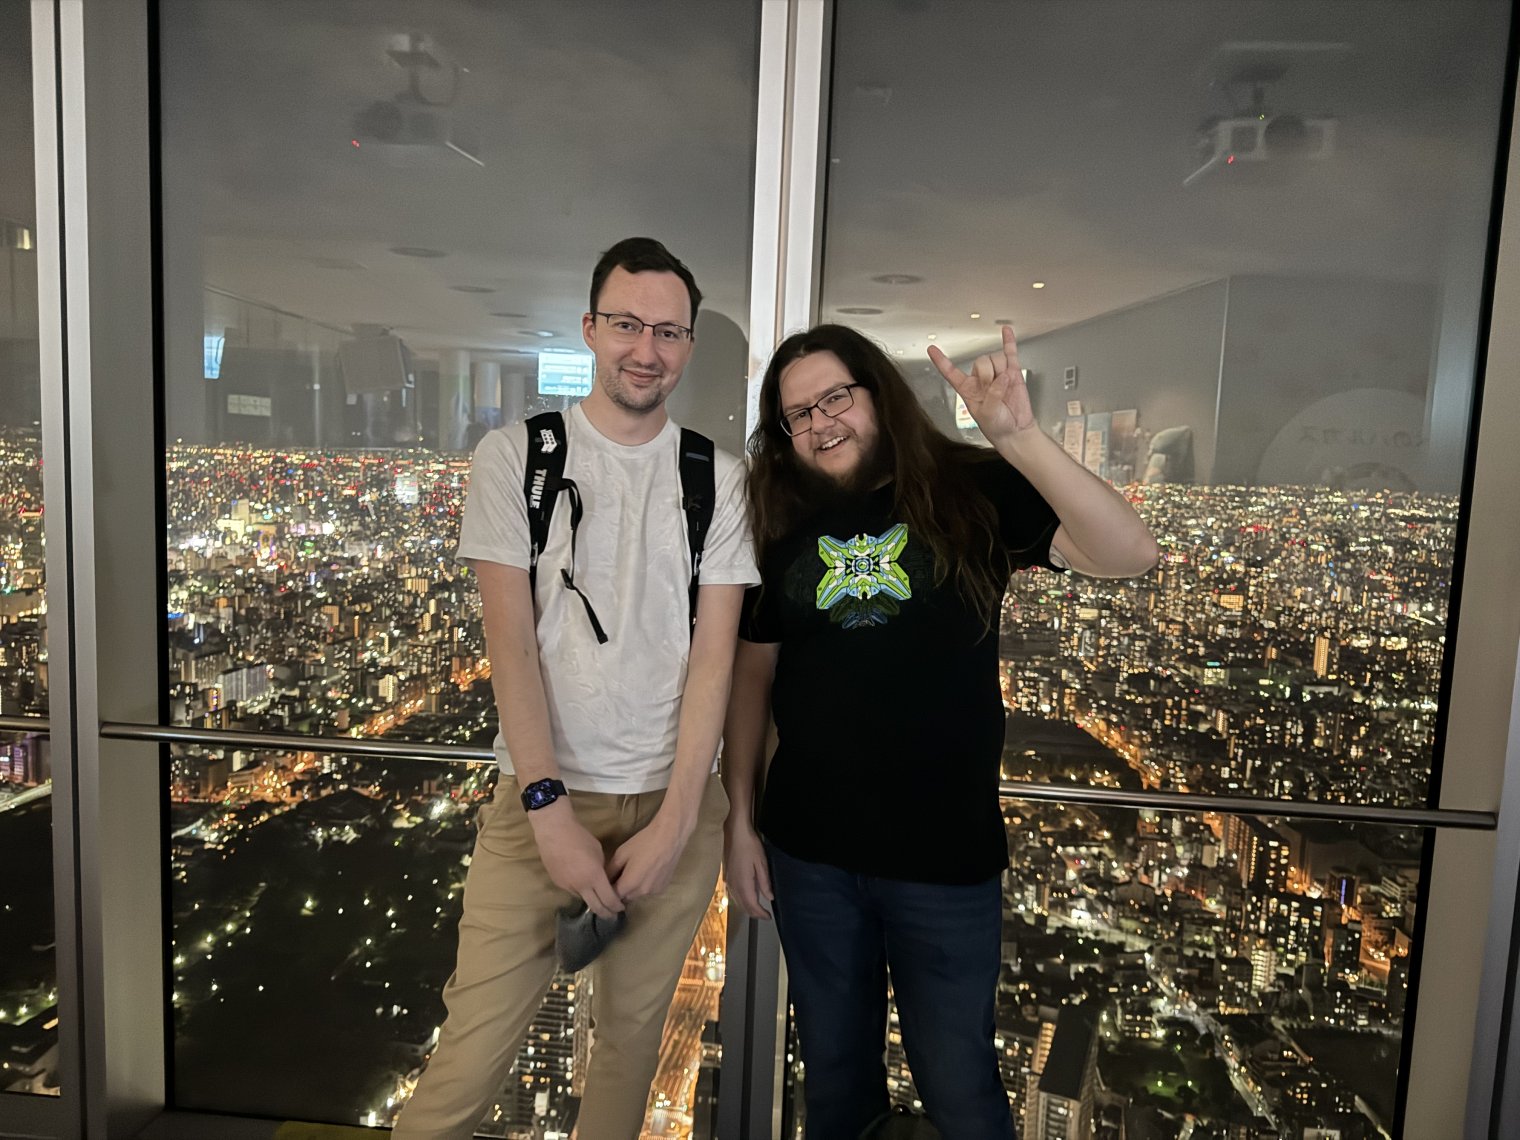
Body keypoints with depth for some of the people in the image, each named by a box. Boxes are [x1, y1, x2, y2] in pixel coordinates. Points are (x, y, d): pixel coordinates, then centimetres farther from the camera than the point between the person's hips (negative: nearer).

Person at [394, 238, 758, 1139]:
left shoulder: (718, 479, 4)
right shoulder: (516, 457, 0)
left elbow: (715, 654, -2)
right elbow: (510, 640, -6)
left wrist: (675, 821, -9)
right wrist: (549, 806, -13)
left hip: (674, 805, 2)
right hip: (545, 798, -1)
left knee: (633, 1032, 13)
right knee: (475, 1050, -2)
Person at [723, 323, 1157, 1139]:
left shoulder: (973, 492, -7)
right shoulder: (784, 526, 1)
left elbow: (1129, 555, -20)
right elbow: (752, 674, 6)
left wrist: (1020, 438, -31)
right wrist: (740, 819, 3)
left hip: (947, 858, -2)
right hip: (809, 855, 3)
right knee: (835, 1070, 21)